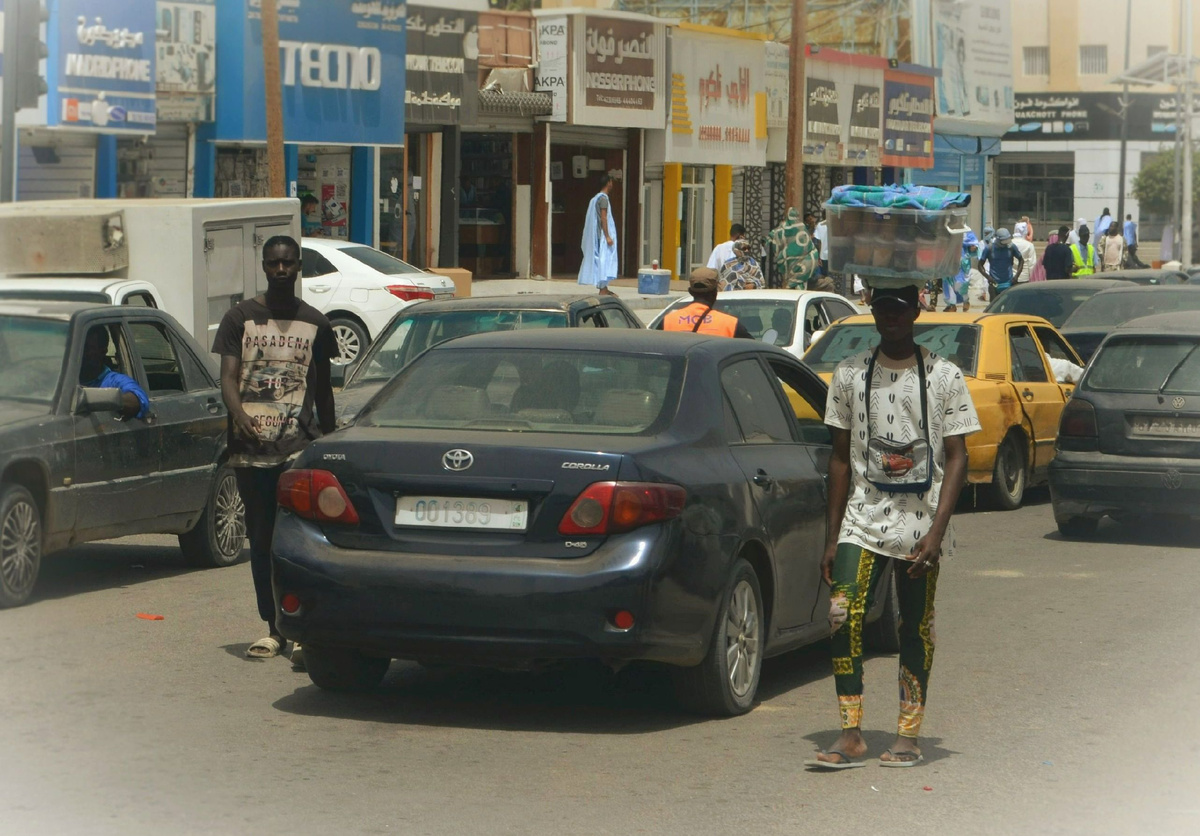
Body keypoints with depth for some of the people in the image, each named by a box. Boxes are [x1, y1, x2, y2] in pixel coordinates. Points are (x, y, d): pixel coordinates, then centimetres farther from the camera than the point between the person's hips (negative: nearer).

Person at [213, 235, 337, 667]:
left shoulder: (314, 323, 11)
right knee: (261, 540, 6)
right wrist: (238, 415, -22)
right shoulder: (240, 317, 6)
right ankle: (273, 628, 16)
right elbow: (228, 376, -3)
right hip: (251, 449, 1)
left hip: (300, 448, -1)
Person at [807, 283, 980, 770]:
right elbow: (841, 457, 11)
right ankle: (851, 735, -8)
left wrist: (937, 531, -13)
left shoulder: (942, 377, 1)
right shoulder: (850, 374, 8)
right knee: (842, 616, -13)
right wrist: (832, 535, 6)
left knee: (916, 629, 4)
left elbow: (957, 458, -2)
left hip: (920, 524, -1)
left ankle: (908, 735, 13)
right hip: (863, 518, 1)